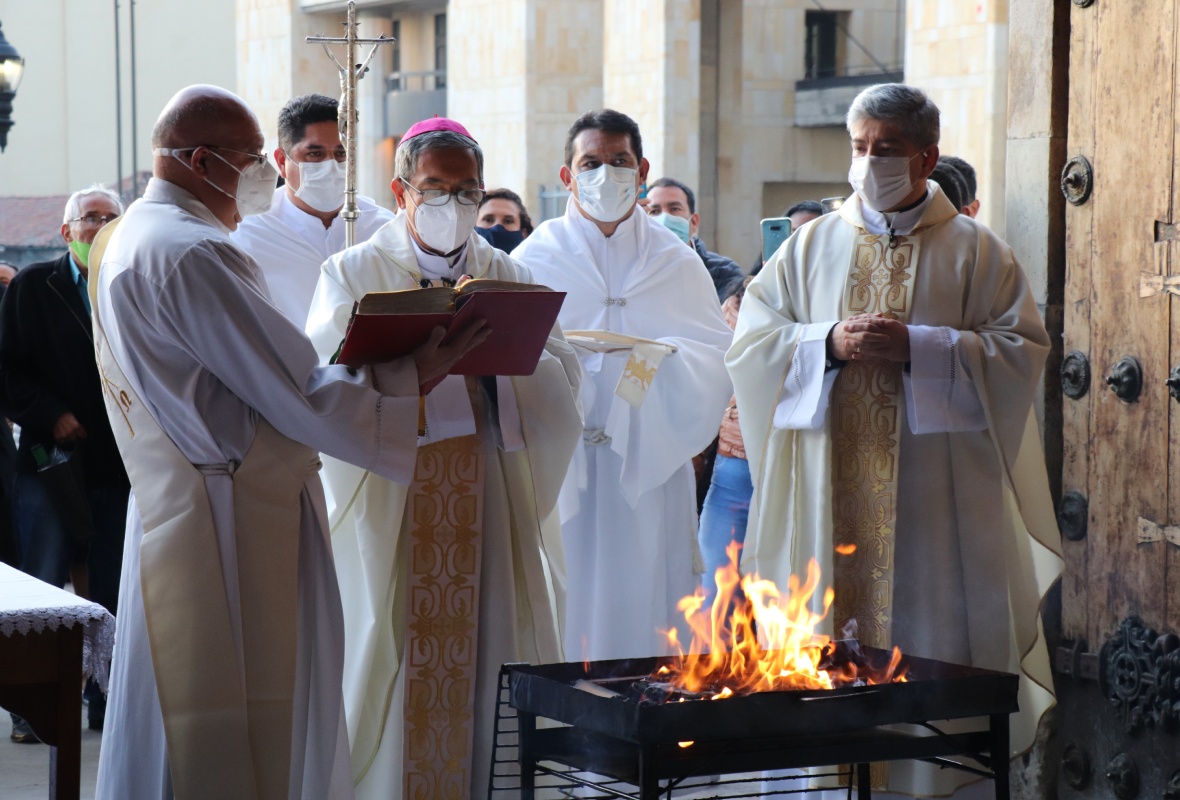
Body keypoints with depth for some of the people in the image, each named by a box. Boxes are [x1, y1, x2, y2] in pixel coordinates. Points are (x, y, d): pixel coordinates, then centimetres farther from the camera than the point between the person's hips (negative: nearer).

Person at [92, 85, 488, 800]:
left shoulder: (128, 241, 15)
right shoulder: (193, 254, -18)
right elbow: (300, 397, -19)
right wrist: (415, 374, -9)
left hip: (172, 512, 10)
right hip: (237, 526, -10)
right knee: (252, 741, -4)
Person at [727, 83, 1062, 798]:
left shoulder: (975, 251, 5)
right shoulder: (811, 246, 12)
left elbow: (1022, 347, -4)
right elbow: (751, 339, 7)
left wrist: (917, 348, -14)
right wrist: (829, 343, -11)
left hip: (934, 492, -2)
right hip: (831, 494, 2)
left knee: (930, 625, -4)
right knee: (828, 628, 0)